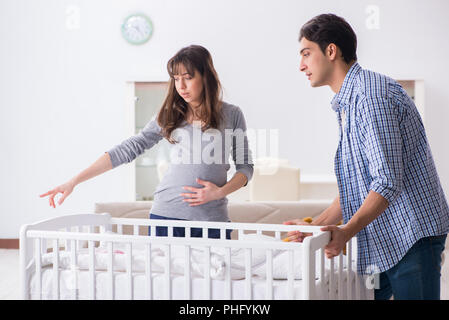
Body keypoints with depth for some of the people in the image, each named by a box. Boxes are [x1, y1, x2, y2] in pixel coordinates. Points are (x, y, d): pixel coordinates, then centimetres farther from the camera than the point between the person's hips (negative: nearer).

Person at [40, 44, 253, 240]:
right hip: (165, 215, 1)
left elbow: (245, 166, 9)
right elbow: (128, 149, 3)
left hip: (212, 219, -1)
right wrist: (74, 181, -3)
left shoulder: (231, 115, 3)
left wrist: (220, 192, -10)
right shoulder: (170, 115, 7)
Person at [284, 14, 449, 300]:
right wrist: (315, 226, 15)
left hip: (413, 235, -10)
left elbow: (388, 181, -23)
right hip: (381, 243, 10)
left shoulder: (371, 94, -15)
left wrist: (346, 232, -28)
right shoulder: (348, 103, 18)